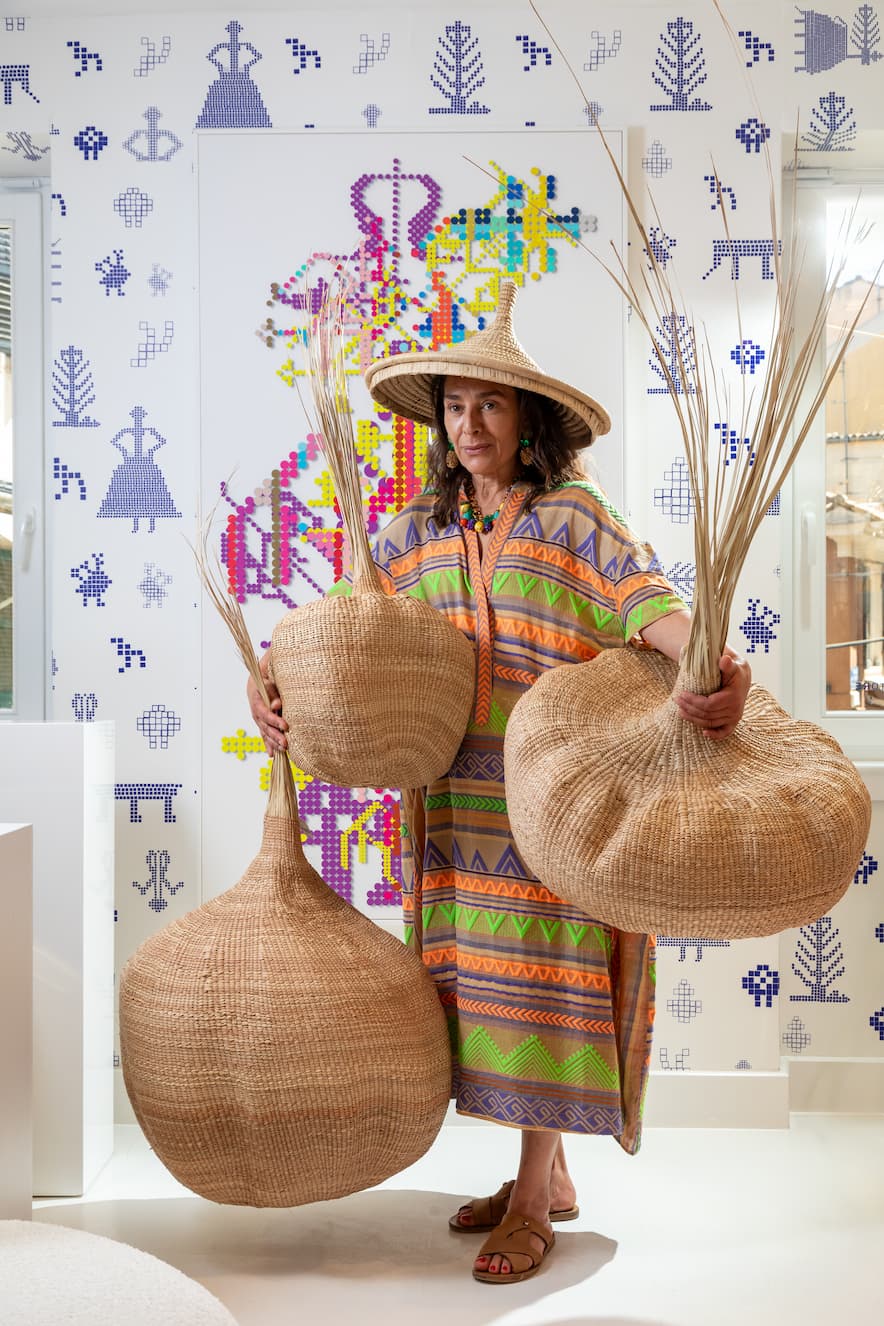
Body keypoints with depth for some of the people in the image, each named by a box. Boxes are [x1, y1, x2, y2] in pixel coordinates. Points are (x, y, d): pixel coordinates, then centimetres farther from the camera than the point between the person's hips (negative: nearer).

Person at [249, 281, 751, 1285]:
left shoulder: (572, 519, -3)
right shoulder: (418, 533, 12)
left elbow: (648, 604, -18)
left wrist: (715, 665, -38)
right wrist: (277, 689, -9)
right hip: (455, 802, 5)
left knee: (544, 978, 1)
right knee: (481, 979, 10)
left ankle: (532, 1200, 15)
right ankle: (549, 1177, 26)